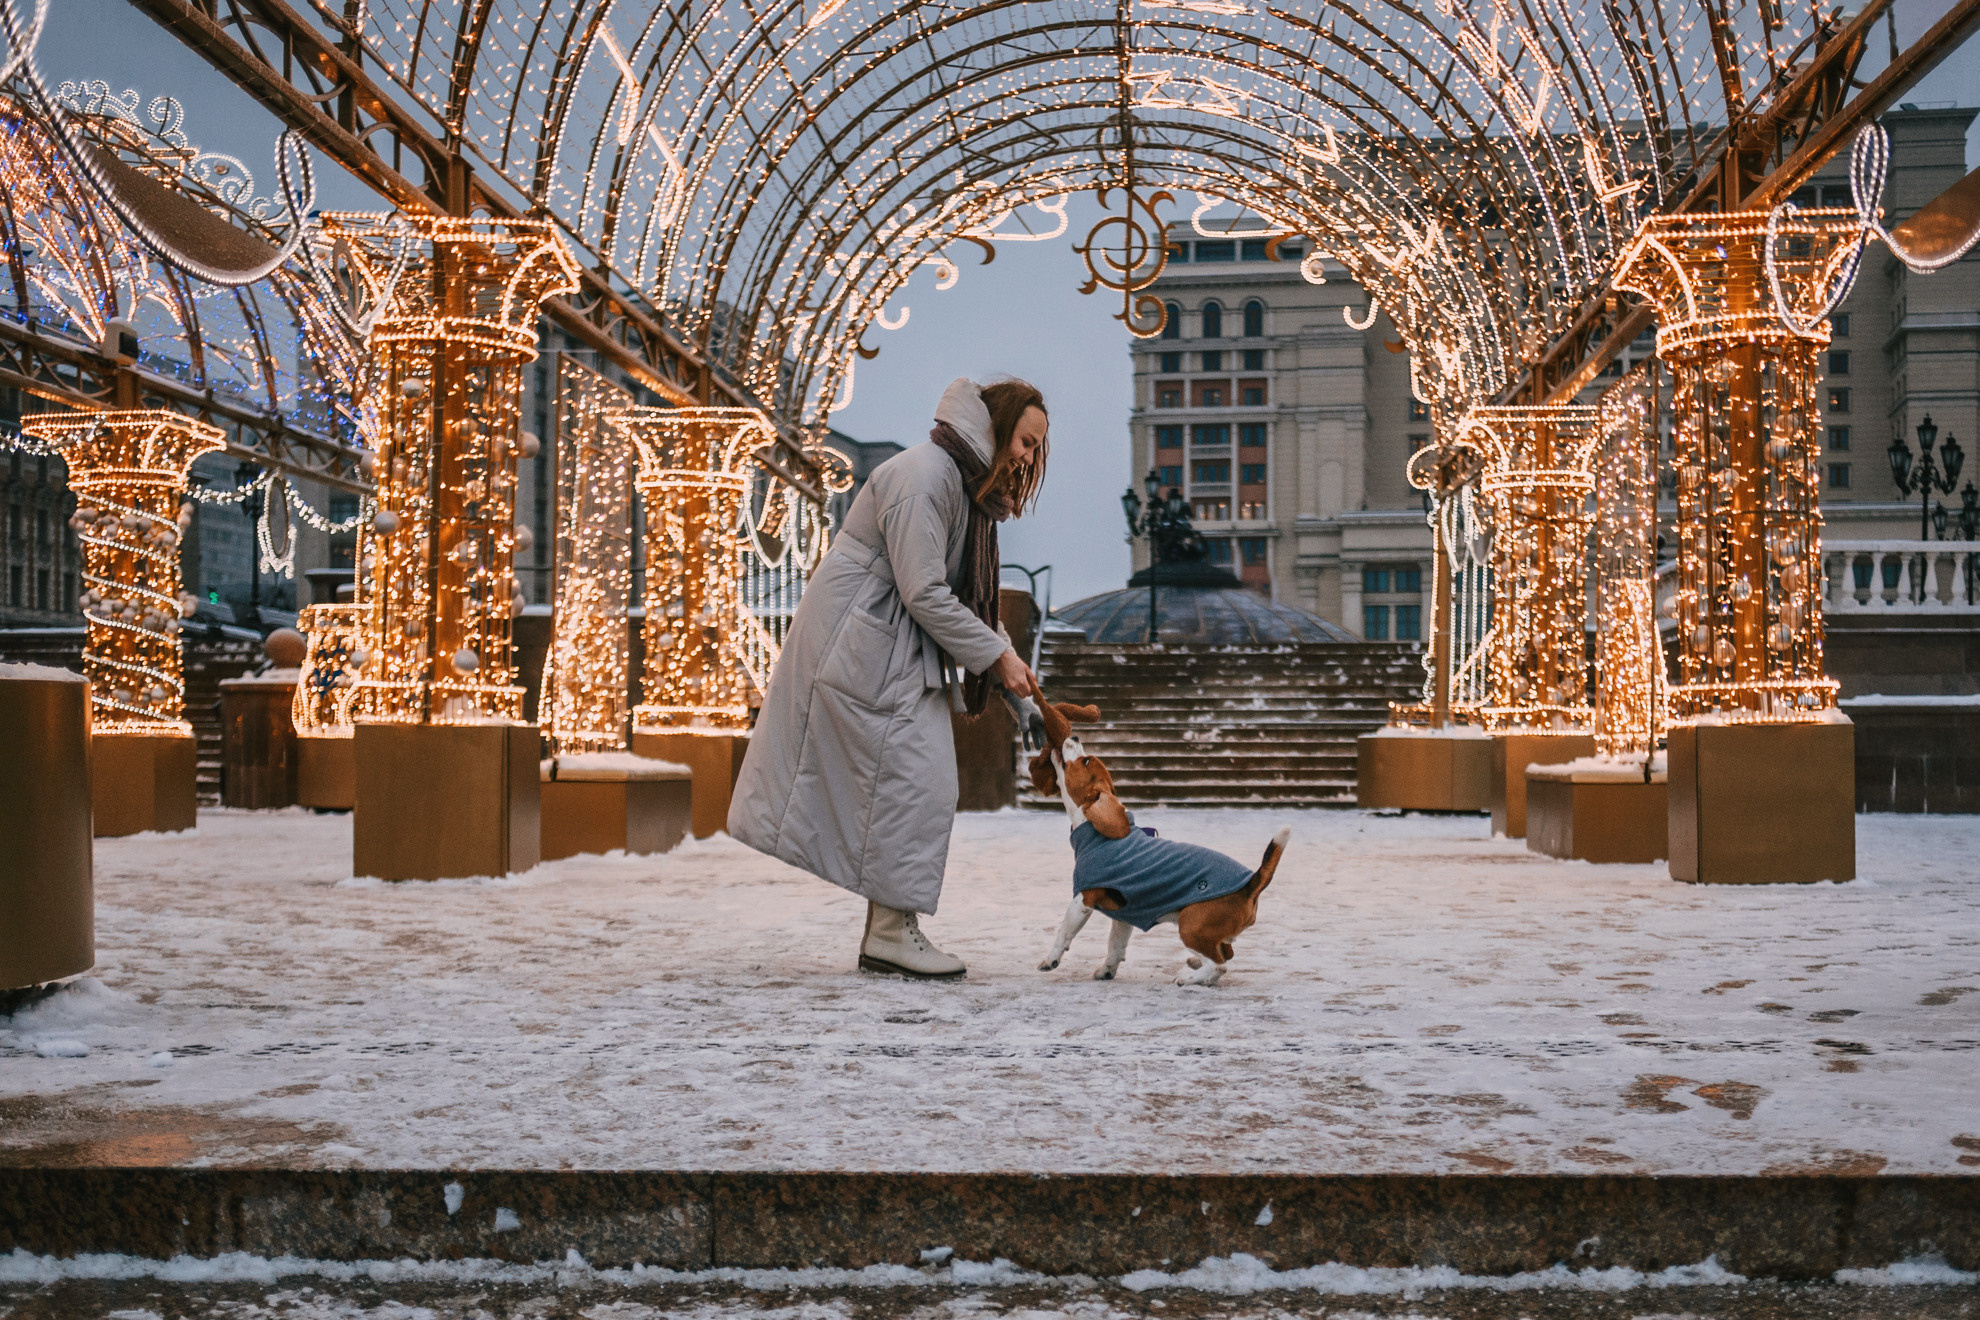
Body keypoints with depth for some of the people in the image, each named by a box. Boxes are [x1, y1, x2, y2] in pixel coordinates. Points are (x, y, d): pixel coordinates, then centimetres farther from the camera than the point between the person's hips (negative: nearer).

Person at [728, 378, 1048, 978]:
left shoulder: (968, 486, 14)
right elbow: (923, 593, -23)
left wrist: (1006, 656, 2)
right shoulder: (923, 475, -19)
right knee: (907, 775, -11)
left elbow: (971, 594, 16)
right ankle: (891, 928, -5)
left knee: (918, 780, 8)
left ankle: (885, 929, 12)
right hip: (858, 641, -10)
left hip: (895, 649, 10)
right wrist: (995, 656, -17)